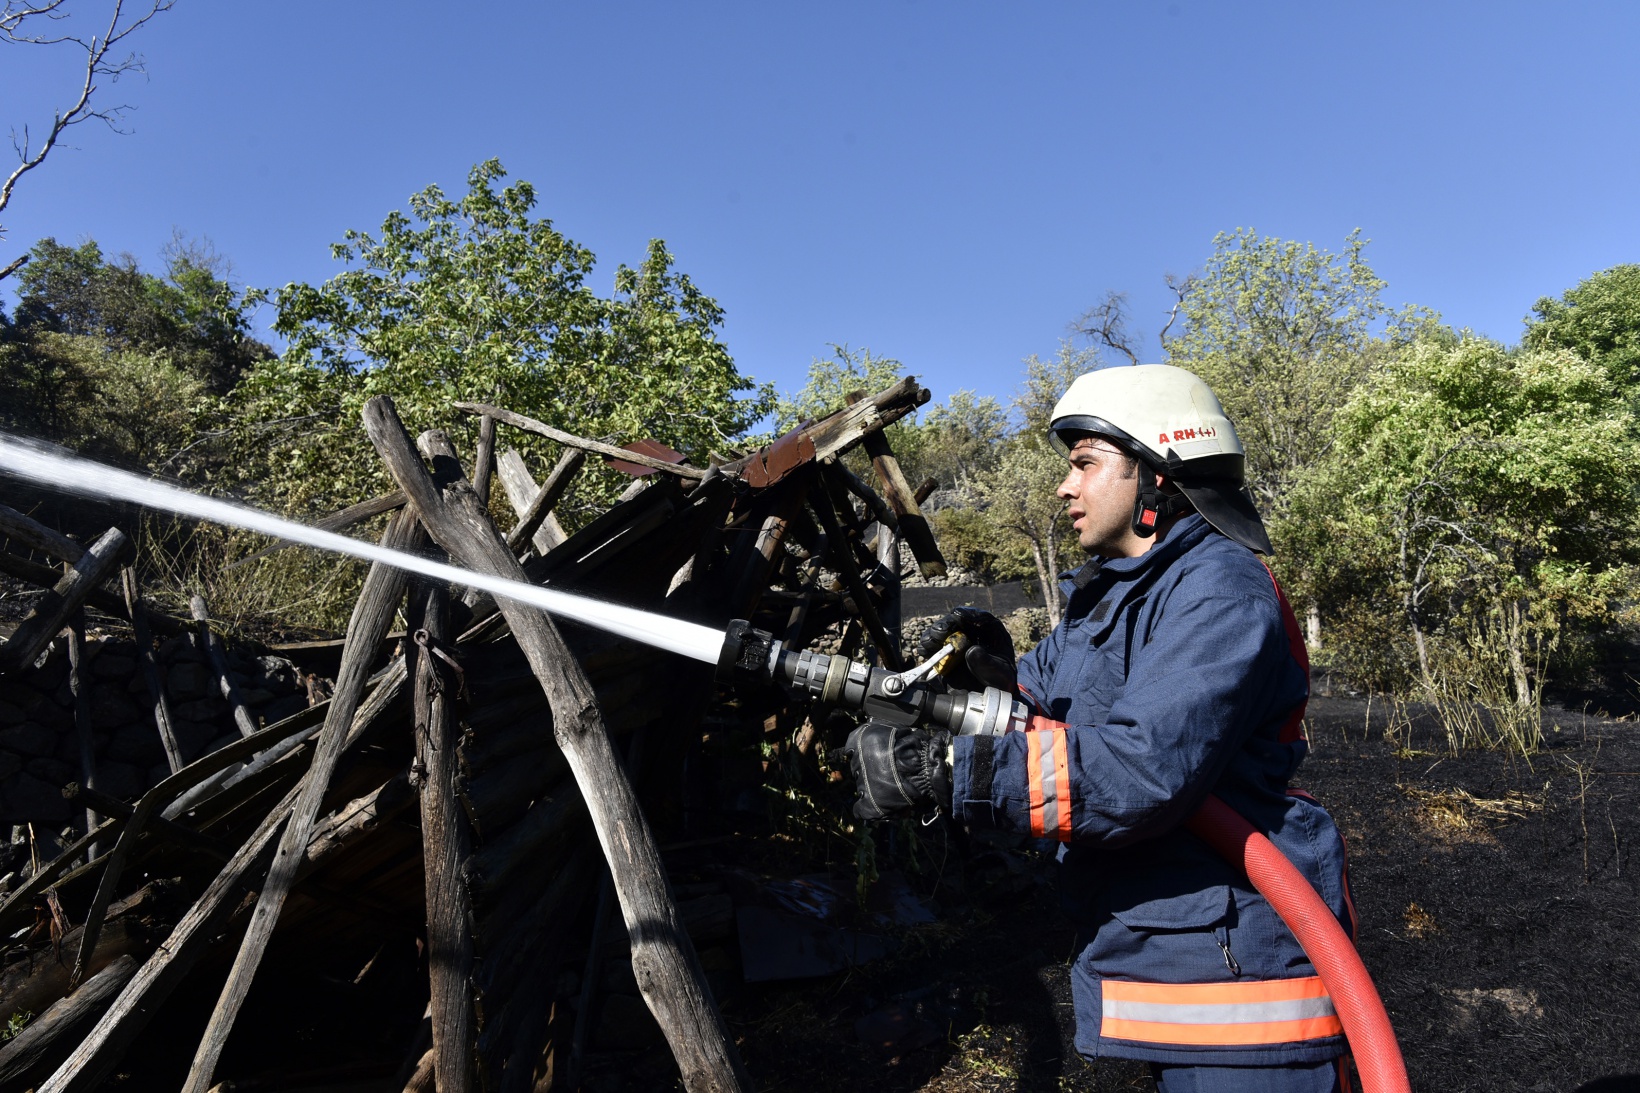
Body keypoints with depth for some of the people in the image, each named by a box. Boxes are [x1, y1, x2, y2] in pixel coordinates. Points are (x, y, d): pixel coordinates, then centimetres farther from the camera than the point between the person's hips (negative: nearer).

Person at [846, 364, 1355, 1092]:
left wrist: (938, 770, -29)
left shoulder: (1220, 591, -18)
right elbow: (1040, 715, 16)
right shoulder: (1104, 596, 12)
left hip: (1232, 981, -8)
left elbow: (1139, 772, -29)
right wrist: (996, 678, -8)